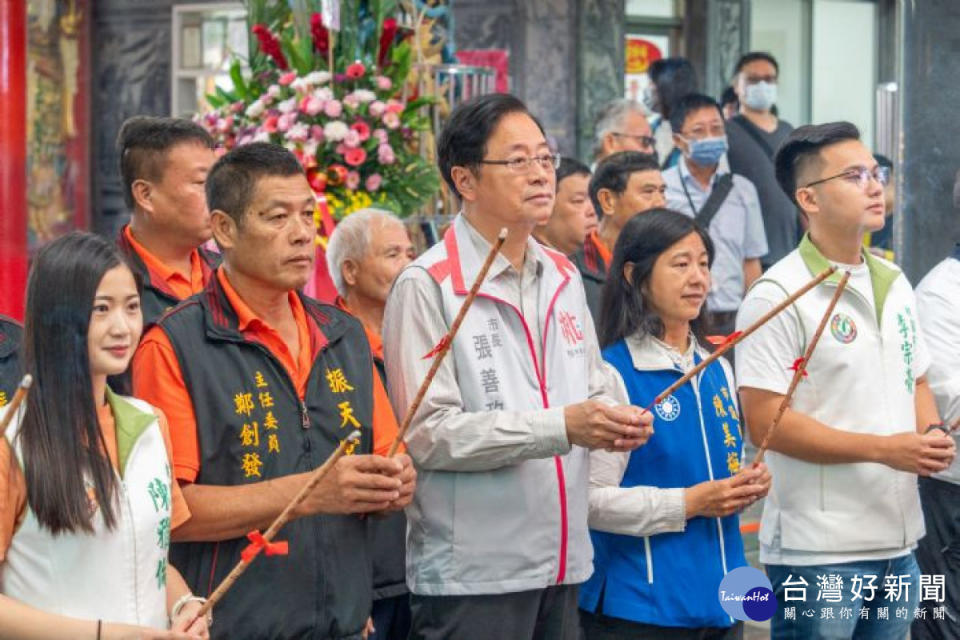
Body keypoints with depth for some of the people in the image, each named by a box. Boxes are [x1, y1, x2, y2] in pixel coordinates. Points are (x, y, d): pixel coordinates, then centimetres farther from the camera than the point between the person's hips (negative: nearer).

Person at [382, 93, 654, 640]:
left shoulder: (562, 277, 14)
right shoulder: (428, 286, -10)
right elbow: (429, 432, -17)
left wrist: (615, 420, -3)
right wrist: (562, 426, -21)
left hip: (562, 566, 7)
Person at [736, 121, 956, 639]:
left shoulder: (894, 285, 13)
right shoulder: (776, 297, -12)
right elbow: (765, 422, -16)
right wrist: (885, 449, -19)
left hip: (899, 544, 7)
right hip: (818, 555, -7)